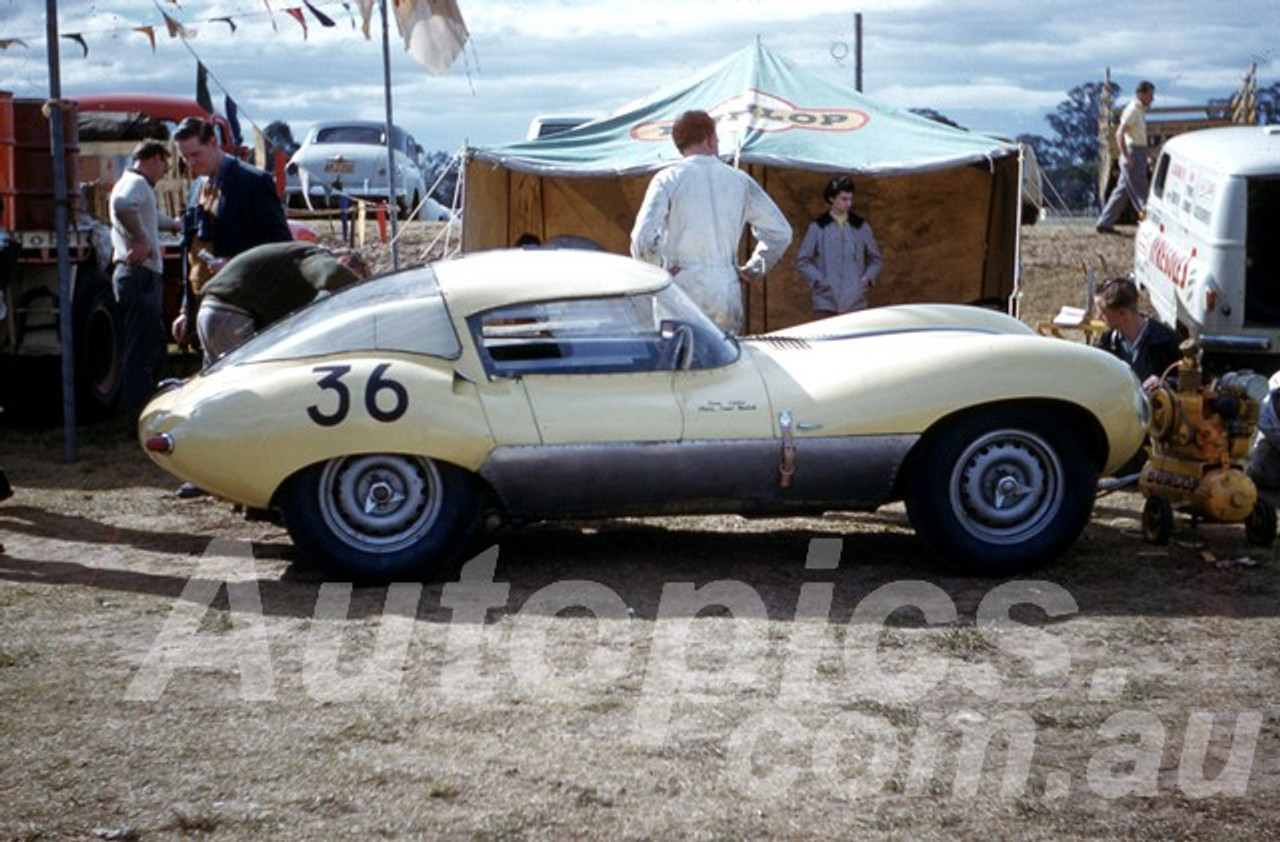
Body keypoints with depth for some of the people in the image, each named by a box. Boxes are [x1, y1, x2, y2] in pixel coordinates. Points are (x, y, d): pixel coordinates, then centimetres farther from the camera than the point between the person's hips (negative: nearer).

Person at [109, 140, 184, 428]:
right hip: (141, 275, -11)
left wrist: (175, 224, 58)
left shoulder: (134, 184, 23)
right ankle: (139, 421, -9)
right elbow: (123, 206, -34)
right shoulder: (137, 183, -10)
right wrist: (142, 241, -25)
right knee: (141, 351, -10)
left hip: (145, 277, 11)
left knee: (152, 347, 17)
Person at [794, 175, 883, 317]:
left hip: (856, 304, 2)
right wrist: (818, 279, -7)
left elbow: (876, 259, 17)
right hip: (826, 304, -2)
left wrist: (868, 278, 0)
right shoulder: (818, 228, 2)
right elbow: (802, 261, 5)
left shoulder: (861, 227, 8)